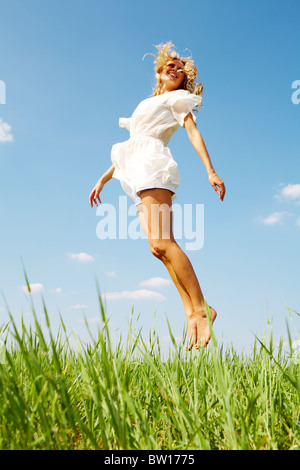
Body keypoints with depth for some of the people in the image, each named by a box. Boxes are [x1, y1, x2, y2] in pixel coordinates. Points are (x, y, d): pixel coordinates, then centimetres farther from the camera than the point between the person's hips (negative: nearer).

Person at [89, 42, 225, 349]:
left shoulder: (177, 98, 16)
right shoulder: (146, 105, 34)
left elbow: (193, 132, -1)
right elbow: (126, 149, 32)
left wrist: (210, 171, -15)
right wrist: (102, 180, 26)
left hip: (154, 166, -6)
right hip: (138, 174, 6)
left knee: (161, 243, -23)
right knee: (159, 246, -9)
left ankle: (201, 308, -21)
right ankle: (191, 313, -12)